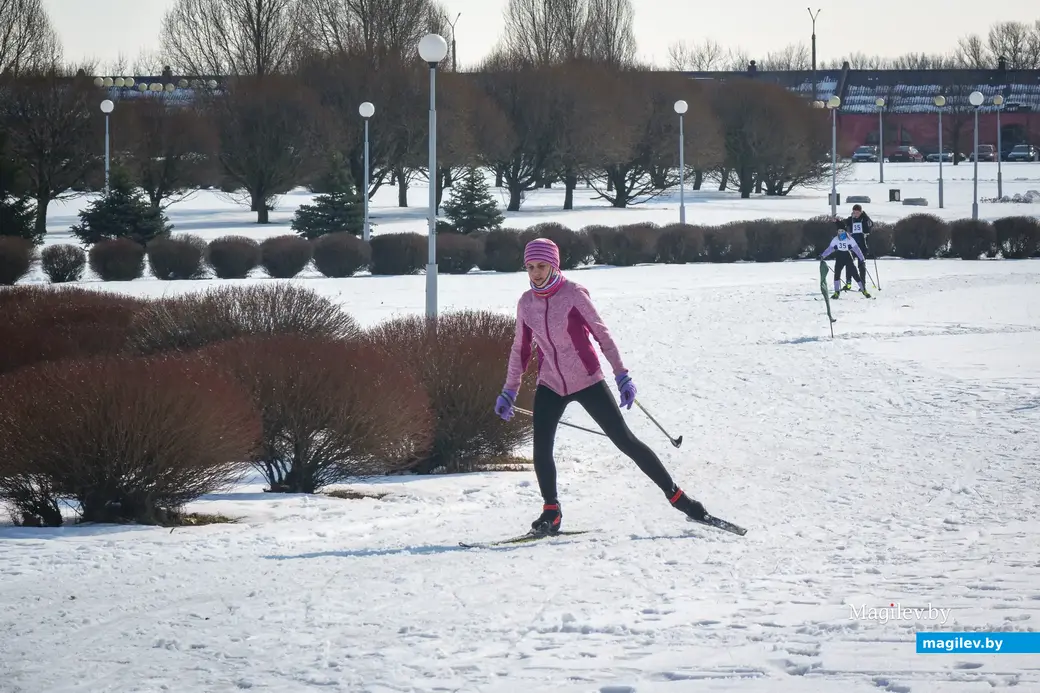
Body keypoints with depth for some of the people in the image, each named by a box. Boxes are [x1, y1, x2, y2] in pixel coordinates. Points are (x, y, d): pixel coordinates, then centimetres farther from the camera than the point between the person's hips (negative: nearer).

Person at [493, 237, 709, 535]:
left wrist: (621, 375, -10)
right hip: (550, 386, 4)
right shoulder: (526, 303, 1)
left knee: (625, 441, -4)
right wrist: (509, 391, 14)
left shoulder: (573, 294, -12)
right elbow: (521, 349, 13)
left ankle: (675, 494, 5)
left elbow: (602, 334, -7)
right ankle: (551, 513, 2)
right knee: (541, 449, -14)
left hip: (587, 382, -4)